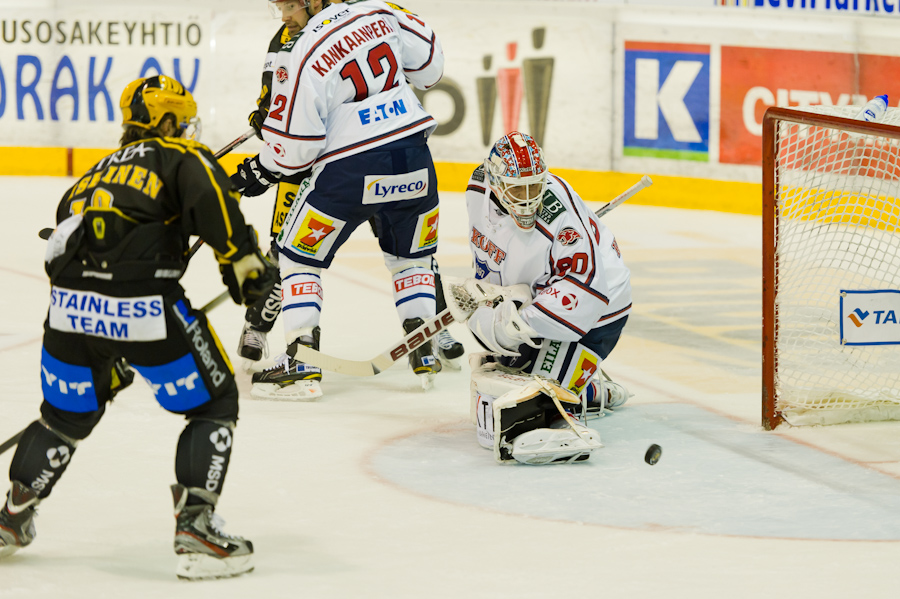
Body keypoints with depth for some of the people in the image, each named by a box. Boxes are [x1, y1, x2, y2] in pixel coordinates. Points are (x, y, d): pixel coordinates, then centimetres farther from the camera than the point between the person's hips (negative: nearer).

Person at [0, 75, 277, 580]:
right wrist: (242, 260, -10)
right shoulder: (183, 158, 12)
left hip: (71, 308, 6)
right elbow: (210, 197, -13)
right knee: (214, 403, 10)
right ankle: (195, 527, 0)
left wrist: (105, 361, 41)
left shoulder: (98, 171, 32)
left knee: (69, 411, 28)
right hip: (145, 305, -6)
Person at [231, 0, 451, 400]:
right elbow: (429, 61, 15)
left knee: (299, 257, 9)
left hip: (350, 171, -5)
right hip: (412, 158, 5)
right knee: (411, 255, 25)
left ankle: (301, 363, 1)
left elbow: (296, 145, -11)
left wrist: (261, 172, 6)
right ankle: (424, 354, 21)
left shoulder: (300, 56, -13)